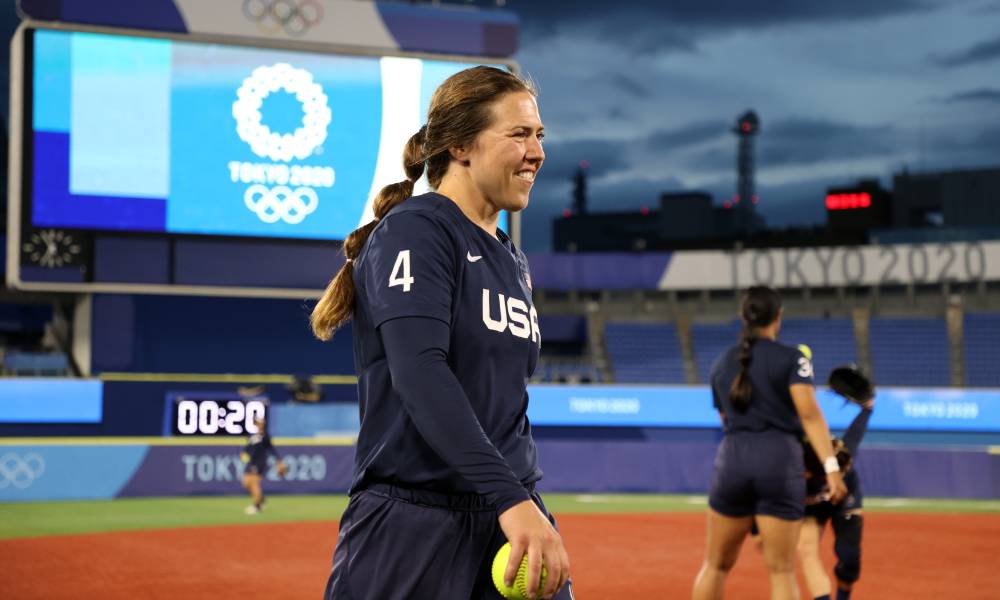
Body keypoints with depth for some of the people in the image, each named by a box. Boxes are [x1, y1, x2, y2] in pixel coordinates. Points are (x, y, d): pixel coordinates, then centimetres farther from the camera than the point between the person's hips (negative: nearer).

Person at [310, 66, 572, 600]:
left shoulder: (512, 260, 16)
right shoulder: (414, 229, -8)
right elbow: (419, 372, -22)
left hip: (514, 516, 7)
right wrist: (510, 499, -29)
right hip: (411, 528, -7)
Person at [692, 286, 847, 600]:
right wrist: (831, 467, -16)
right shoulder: (791, 358, 2)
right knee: (781, 570, 1)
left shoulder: (721, 364, 17)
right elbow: (810, 414, -11)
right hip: (781, 461, -3)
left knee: (716, 565, 15)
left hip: (731, 459, 3)